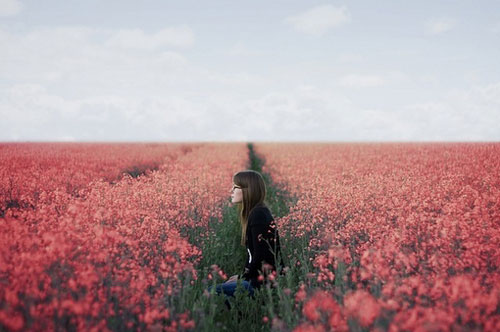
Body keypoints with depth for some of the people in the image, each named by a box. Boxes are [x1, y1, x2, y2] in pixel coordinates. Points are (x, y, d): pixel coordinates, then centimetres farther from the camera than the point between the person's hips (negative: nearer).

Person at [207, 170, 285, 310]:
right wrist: (242, 275, 6)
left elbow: (260, 256, -19)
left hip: (266, 282, -10)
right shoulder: (255, 213, 13)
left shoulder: (258, 214, -16)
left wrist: (243, 277, -7)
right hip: (260, 278, 10)